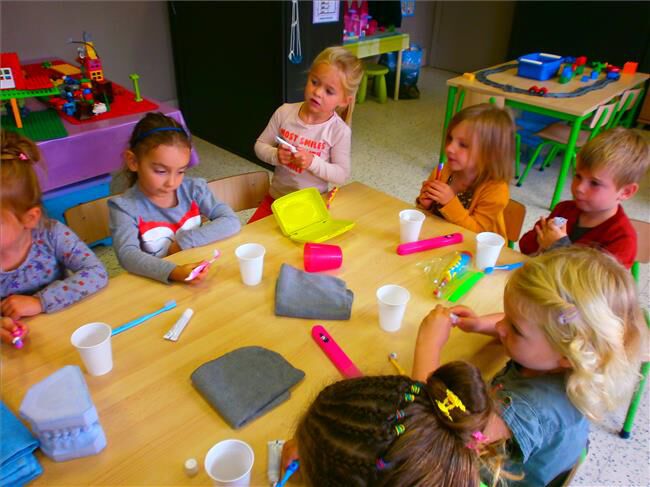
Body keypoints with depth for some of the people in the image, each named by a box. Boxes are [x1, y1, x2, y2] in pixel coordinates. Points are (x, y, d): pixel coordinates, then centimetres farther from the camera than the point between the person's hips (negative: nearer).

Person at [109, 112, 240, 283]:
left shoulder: (194, 189, -1)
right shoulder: (124, 206, -10)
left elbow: (231, 222, -7)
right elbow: (127, 254, -24)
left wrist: (184, 241, -14)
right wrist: (172, 272, -39)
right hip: (155, 283, -3)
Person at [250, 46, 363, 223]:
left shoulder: (339, 131, -14)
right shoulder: (285, 112, -7)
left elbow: (341, 174, -11)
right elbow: (260, 145, 2)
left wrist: (313, 162, -26)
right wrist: (275, 156, -19)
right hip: (277, 196, 3)